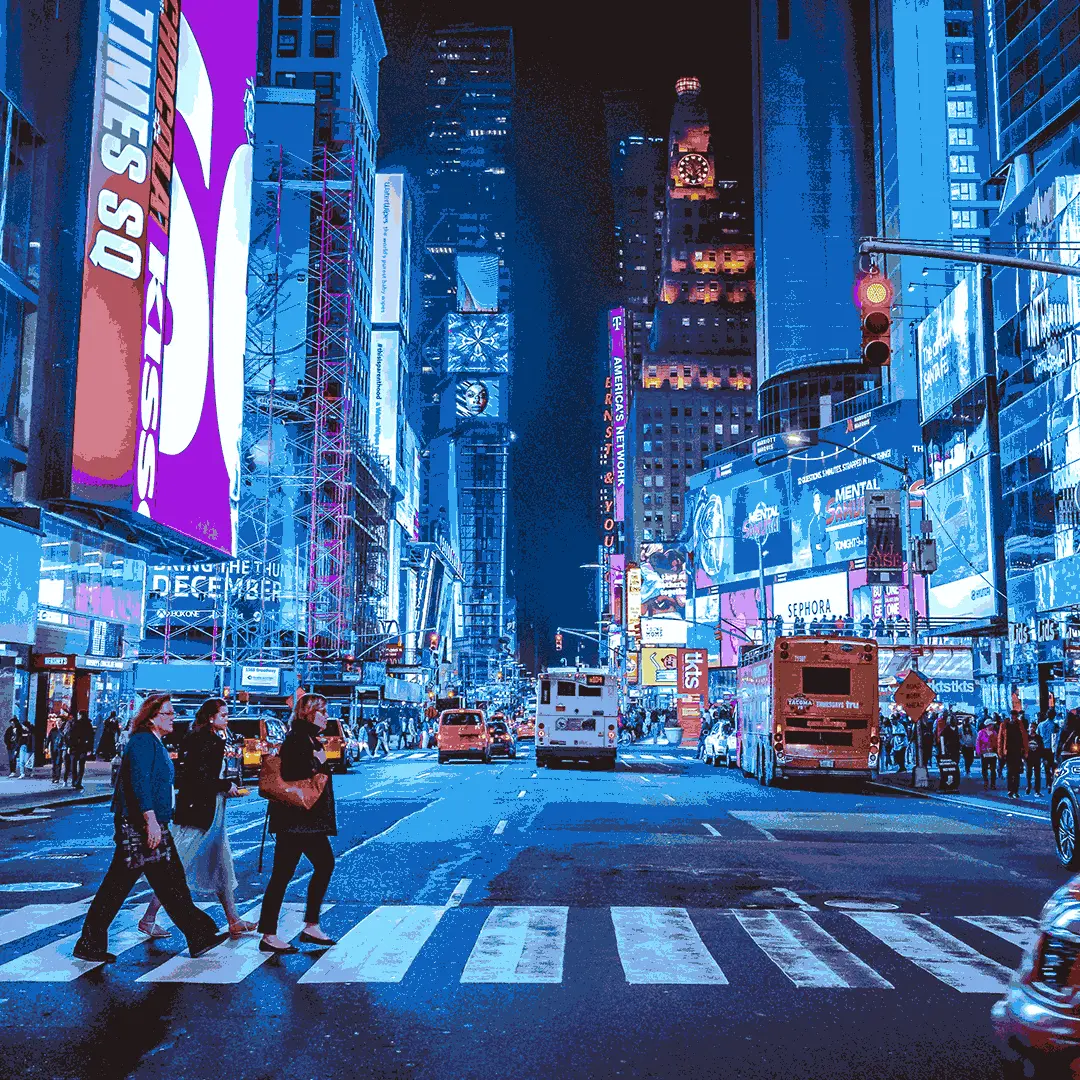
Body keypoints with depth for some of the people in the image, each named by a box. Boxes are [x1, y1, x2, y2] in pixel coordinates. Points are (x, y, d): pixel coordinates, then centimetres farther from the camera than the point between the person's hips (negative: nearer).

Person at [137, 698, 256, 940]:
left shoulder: (214, 740, 14)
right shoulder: (199, 741, -15)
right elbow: (199, 779, -22)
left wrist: (226, 789, 4)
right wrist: (227, 786, -13)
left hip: (212, 815, 10)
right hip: (196, 813, -10)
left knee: (223, 866, 11)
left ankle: (234, 922, 16)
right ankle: (148, 919, 8)